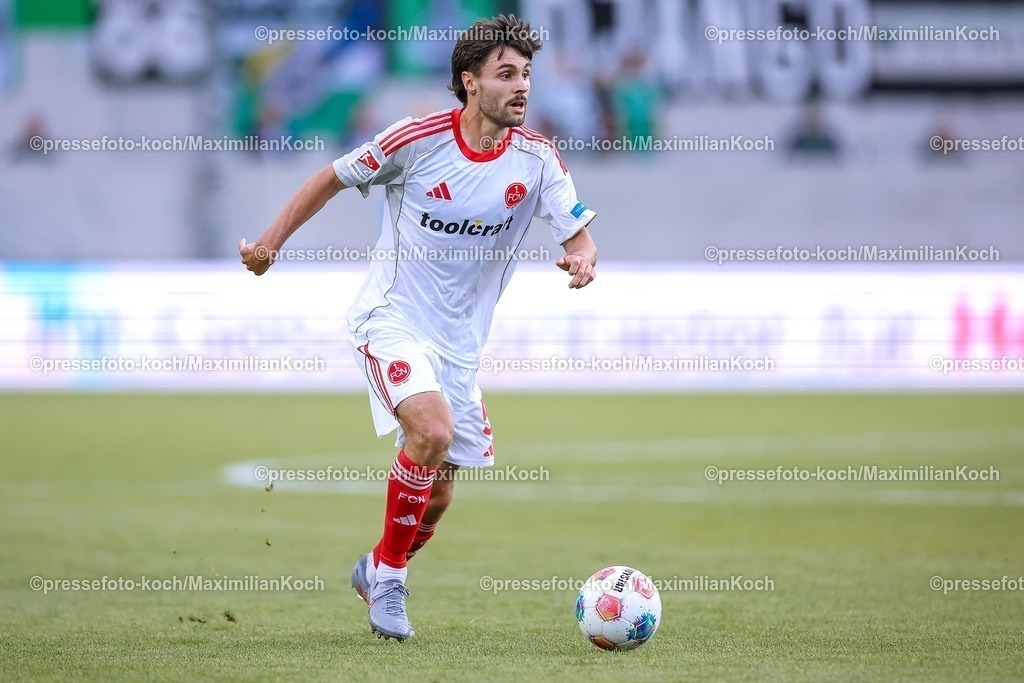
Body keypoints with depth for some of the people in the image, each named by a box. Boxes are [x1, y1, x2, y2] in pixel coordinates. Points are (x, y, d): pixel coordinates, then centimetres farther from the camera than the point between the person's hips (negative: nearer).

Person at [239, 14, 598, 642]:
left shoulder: (537, 158, -6)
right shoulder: (418, 139, -14)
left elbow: (579, 236, -5)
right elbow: (332, 180, 1)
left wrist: (582, 261, -28)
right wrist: (272, 241, 1)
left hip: (460, 342, 5)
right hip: (393, 319, -5)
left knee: (437, 493, 7)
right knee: (433, 430, -30)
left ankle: (378, 570, 38)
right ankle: (388, 575, -11)